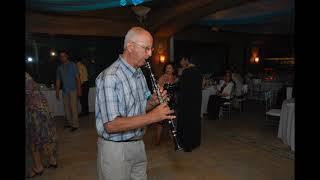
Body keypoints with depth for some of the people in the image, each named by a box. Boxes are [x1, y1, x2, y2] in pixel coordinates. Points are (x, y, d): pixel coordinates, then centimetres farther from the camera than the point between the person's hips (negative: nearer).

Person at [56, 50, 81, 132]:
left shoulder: (72, 65, -1)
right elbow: (58, 80, 13)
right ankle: (69, 123, 19)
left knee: (73, 107, -6)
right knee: (66, 107, 8)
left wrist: (79, 89, -11)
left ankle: (75, 124, -1)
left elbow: (77, 77, -5)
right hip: (64, 91, 5)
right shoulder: (59, 67, 10)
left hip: (73, 90, -4)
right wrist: (57, 91, 11)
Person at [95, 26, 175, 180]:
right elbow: (111, 125, -27)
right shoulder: (110, 77, -23)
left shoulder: (140, 74, 6)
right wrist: (152, 116, -27)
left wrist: (153, 101, -7)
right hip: (115, 149, -7)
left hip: (138, 144, 8)